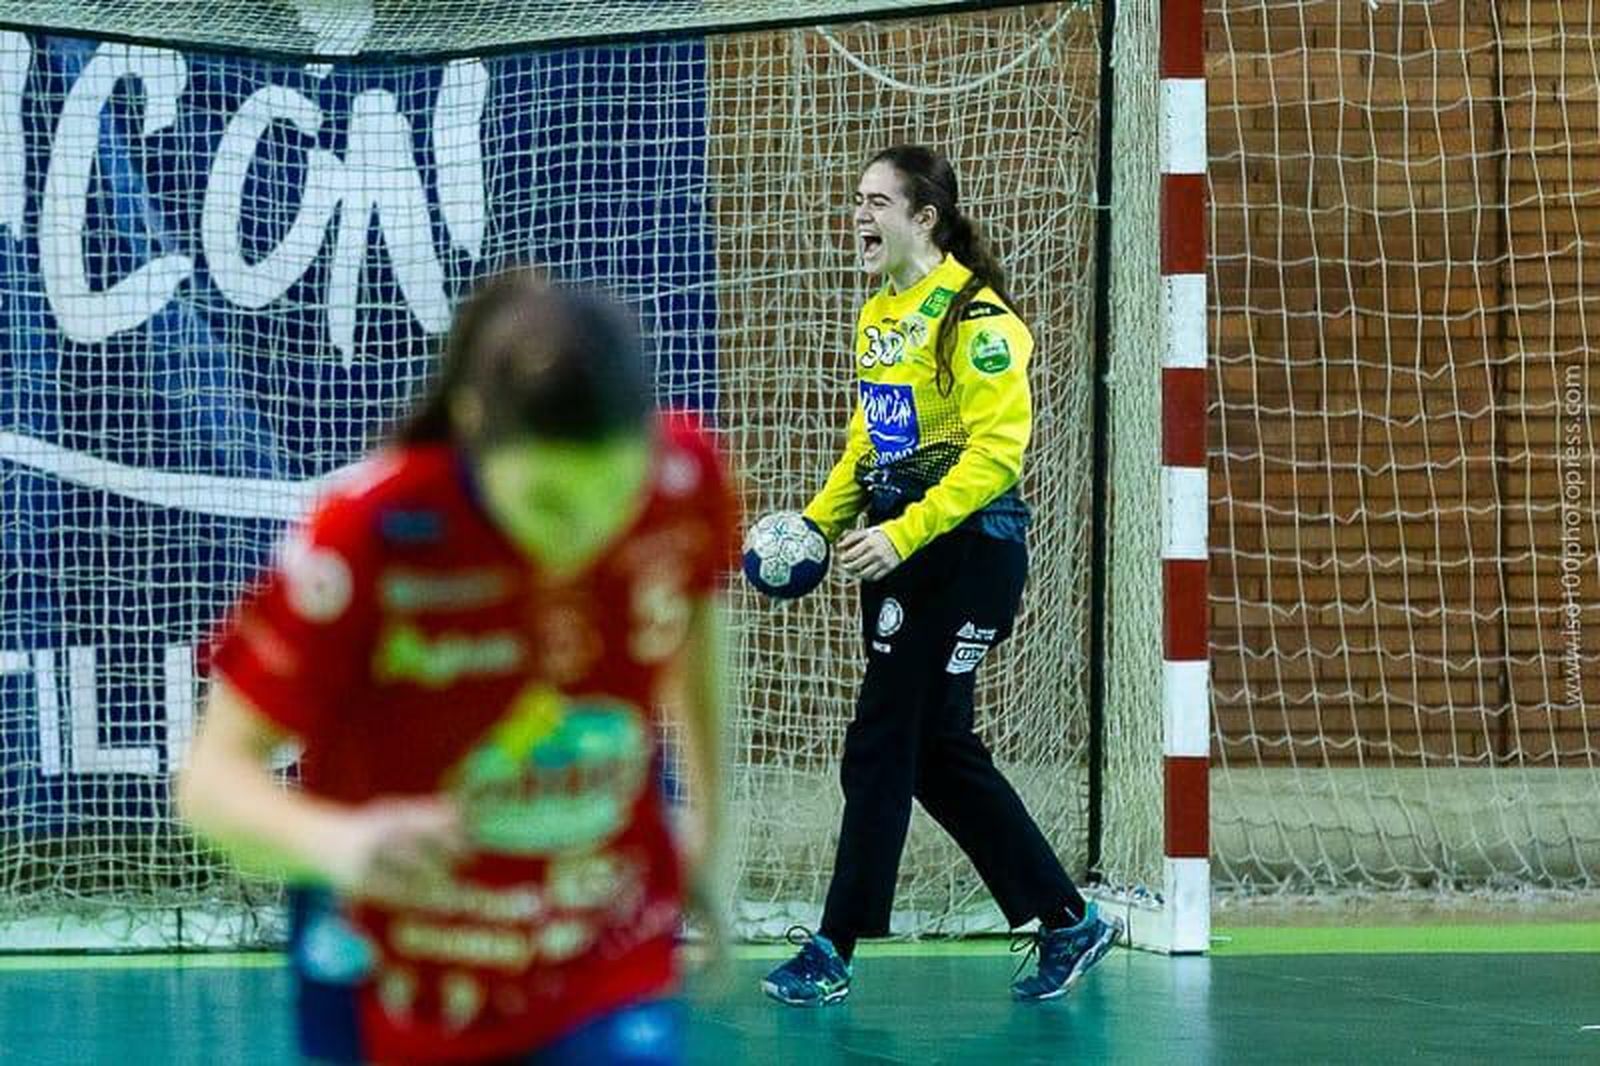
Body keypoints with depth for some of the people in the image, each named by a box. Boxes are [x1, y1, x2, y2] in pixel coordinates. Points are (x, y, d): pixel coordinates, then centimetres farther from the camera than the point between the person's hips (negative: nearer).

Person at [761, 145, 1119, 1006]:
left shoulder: (975, 318, -14)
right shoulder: (877, 318, 13)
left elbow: (996, 451, -21)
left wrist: (904, 534, -27)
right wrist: (819, 521, 9)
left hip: (967, 548, -9)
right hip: (898, 554, 9)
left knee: (881, 749, -7)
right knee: (937, 754, 10)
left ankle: (833, 952, -1)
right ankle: (1067, 922, 19)